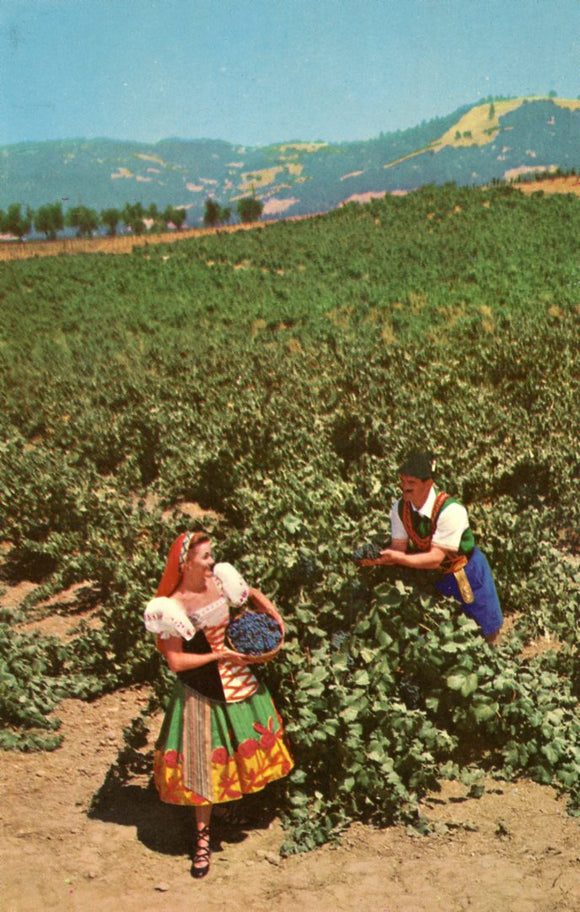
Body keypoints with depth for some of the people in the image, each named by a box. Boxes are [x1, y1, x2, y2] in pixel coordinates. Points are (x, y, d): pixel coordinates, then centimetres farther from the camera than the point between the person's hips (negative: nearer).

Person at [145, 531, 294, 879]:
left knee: (249, 744, 17)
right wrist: (220, 656, -20)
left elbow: (254, 595, 15)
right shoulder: (174, 606, -21)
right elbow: (176, 661, -19)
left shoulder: (220, 581, -5)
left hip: (237, 680, 5)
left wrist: (275, 618, 0)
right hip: (201, 691, -5)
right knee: (204, 762, 4)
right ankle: (203, 837, 19)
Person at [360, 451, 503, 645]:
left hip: (465, 574, -4)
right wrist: (380, 558, -37)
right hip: (433, 577, 4)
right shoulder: (400, 508, -15)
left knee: (488, 633, 10)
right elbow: (398, 548, -14)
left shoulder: (450, 510, -33)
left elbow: (436, 558, -33)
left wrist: (399, 559, -46)